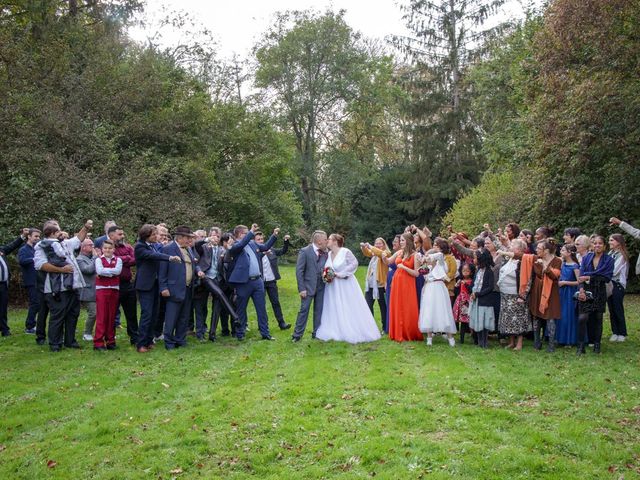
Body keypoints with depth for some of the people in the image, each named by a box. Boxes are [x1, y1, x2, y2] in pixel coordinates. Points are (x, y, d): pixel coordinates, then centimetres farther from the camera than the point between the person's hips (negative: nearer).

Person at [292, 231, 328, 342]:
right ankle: (297, 334, 5)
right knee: (304, 310, -3)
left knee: (319, 310, 9)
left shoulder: (325, 253, 5)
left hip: (321, 287, 5)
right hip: (308, 286, -5)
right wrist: (301, 289, -13)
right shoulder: (304, 252, -9)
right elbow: (299, 271, -10)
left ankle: (317, 333, 20)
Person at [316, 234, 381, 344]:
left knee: (350, 310, -1)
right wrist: (326, 275, -3)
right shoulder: (328, 254, 8)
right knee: (333, 310, 7)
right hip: (332, 286, 7)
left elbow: (354, 263, -16)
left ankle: (353, 334, 7)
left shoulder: (345, 252, -11)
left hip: (345, 285, -7)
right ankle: (335, 332, 14)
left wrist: (341, 274, -18)